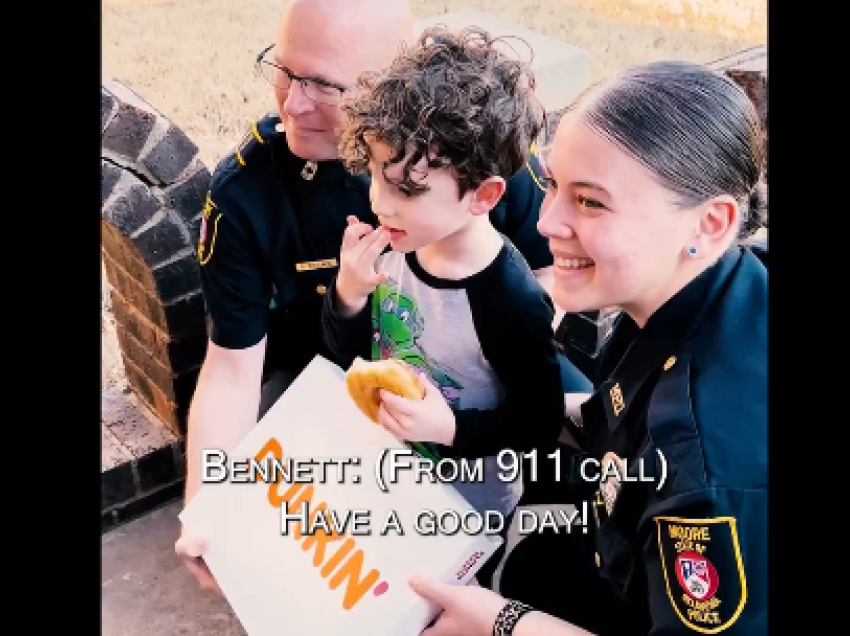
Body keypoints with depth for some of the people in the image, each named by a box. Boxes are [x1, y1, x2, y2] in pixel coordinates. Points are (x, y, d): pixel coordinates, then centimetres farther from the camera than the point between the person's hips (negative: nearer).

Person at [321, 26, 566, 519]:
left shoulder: (511, 302, -31)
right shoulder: (393, 245, -15)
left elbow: (543, 419, -18)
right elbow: (348, 354, -4)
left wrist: (452, 429, -32)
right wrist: (349, 292, -23)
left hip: (465, 510, -6)